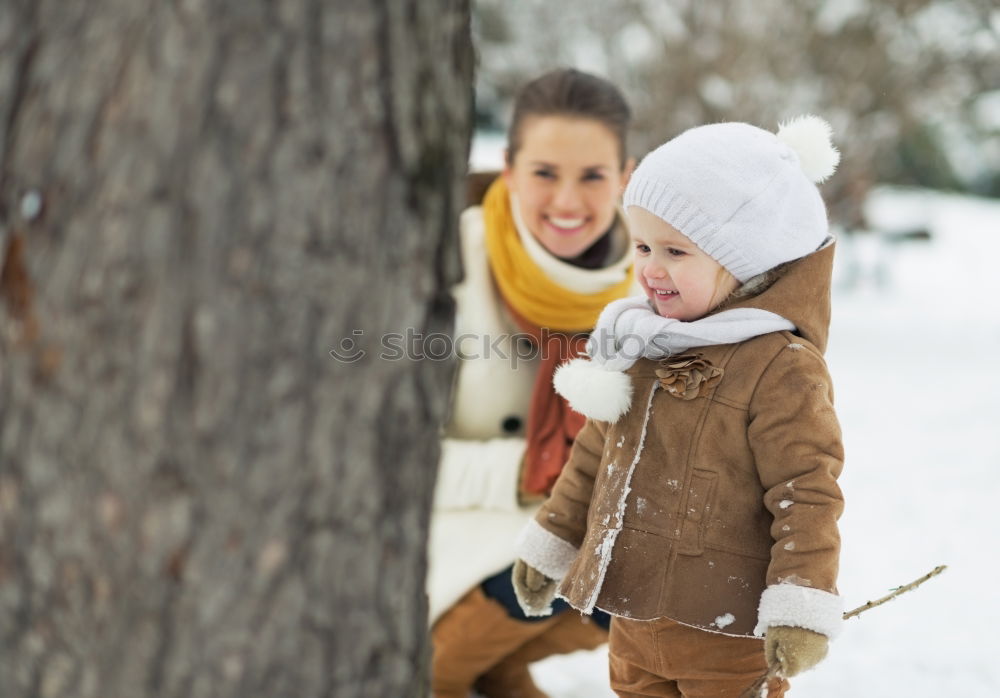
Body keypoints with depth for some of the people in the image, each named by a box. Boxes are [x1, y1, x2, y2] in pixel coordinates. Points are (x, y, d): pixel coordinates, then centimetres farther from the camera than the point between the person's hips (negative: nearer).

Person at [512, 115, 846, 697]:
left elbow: (807, 492, -19)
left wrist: (801, 610, -24)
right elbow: (597, 452, 17)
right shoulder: (643, 347, 7)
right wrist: (551, 543, 22)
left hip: (727, 634, -7)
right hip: (636, 621, 7)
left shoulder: (782, 369, -17)